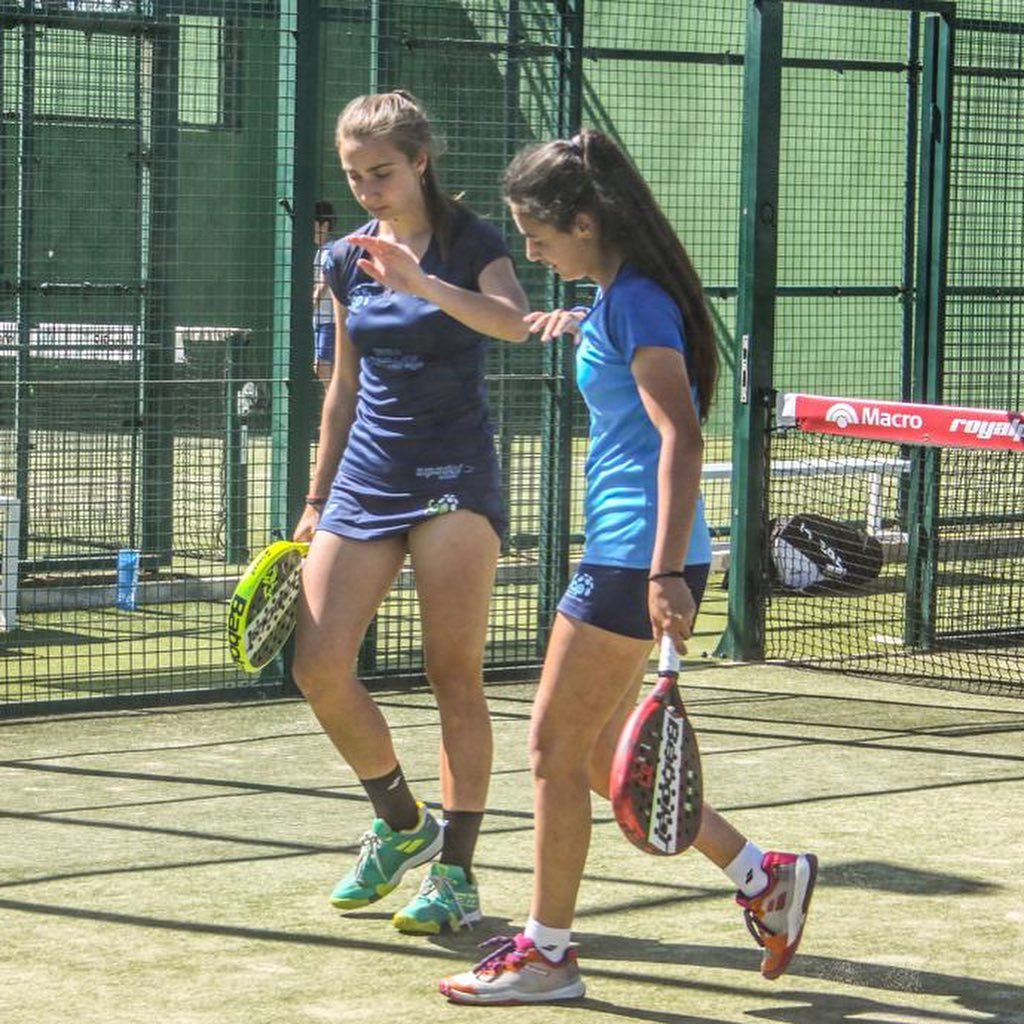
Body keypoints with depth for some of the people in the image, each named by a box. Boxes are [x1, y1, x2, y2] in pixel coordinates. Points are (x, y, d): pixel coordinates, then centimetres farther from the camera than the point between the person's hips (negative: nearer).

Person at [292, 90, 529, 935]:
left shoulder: (471, 245, -4)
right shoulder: (347, 261, 10)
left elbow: (515, 322, -26)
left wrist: (422, 283, -41)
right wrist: (317, 500, 19)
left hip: (454, 477, -5)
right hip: (366, 477, 5)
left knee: (456, 677, -5)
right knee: (319, 665, -6)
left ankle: (456, 875, 0)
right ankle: (401, 824, 16)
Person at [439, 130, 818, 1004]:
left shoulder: (636, 301, -15)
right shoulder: (620, 296, 13)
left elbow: (681, 434, -25)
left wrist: (666, 572, -30)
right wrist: (580, 324, 25)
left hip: (637, 561, -10)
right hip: (623, 558, 10)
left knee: (556, 746, -2)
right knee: (592, 753, 14)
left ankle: (545, 955, 8)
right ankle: (764, 875, 18)